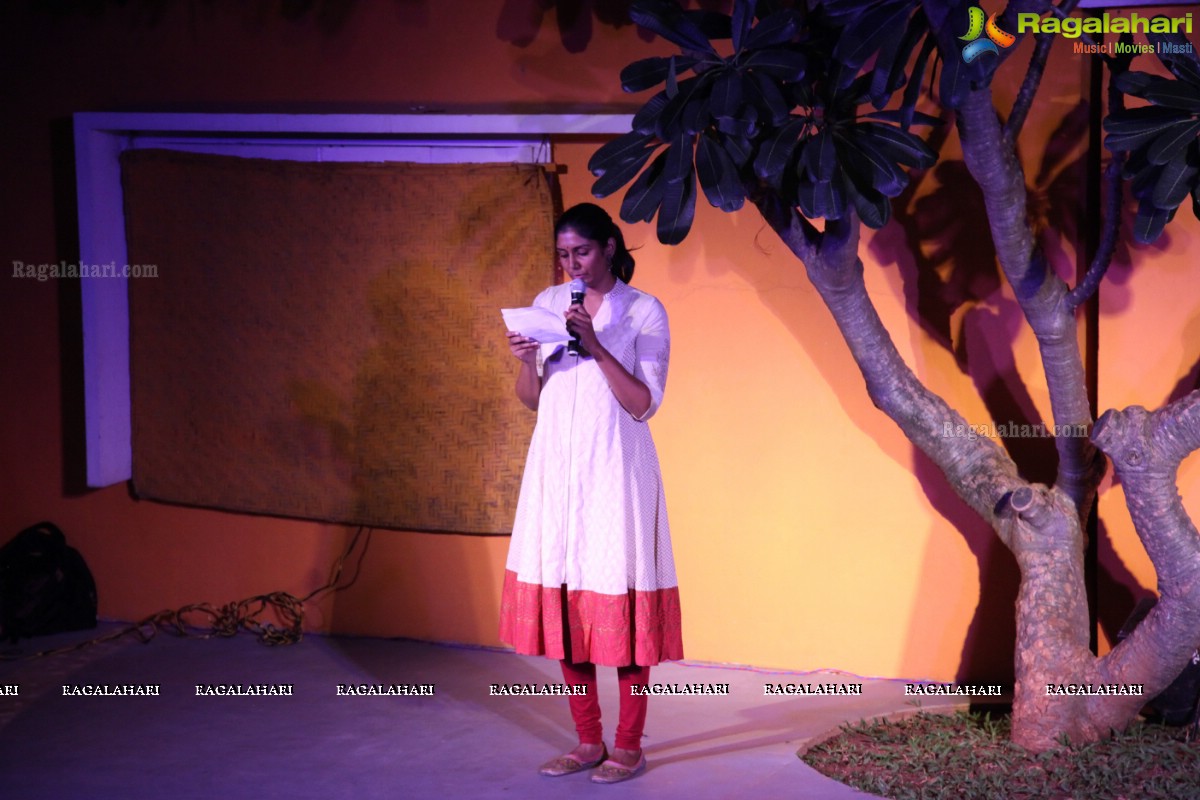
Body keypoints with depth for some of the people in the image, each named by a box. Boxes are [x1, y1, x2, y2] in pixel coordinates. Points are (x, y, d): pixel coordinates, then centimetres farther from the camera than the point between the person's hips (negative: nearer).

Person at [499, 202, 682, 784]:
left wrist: (594, 346, -19)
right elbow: (532, 399, 13)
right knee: (564, 601, 5)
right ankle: (588, 743, 15)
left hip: (615, 470, -4)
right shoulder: (548, 303, 10)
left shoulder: (644, 312, -2)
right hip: (556, 467, 5)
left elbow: (643, 403, -10)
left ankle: (628, 746, 7)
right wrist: (526, 360, -8)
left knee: (618, 603, -3)